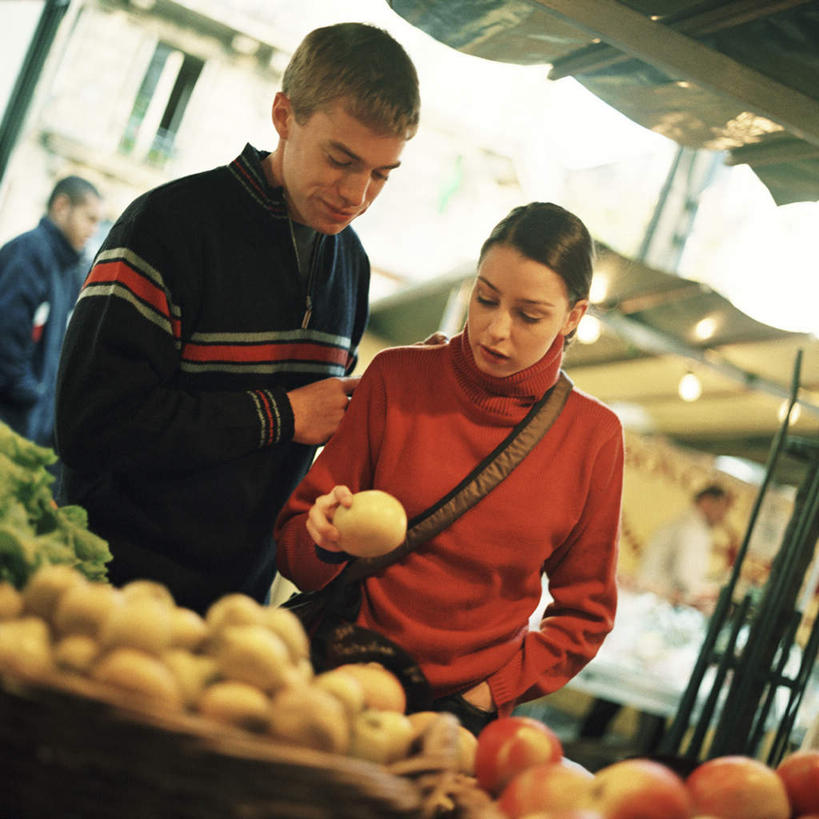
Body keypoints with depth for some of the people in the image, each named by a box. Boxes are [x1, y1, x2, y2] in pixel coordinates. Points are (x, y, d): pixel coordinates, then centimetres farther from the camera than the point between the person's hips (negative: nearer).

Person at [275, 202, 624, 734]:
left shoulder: (593, 435, -3)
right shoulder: (396, 378, -5)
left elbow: (585, 611, 7)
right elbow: (295, 546, 0)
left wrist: (486, 697, -3)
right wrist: (326, 540, -22)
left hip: (468, 710, 1)